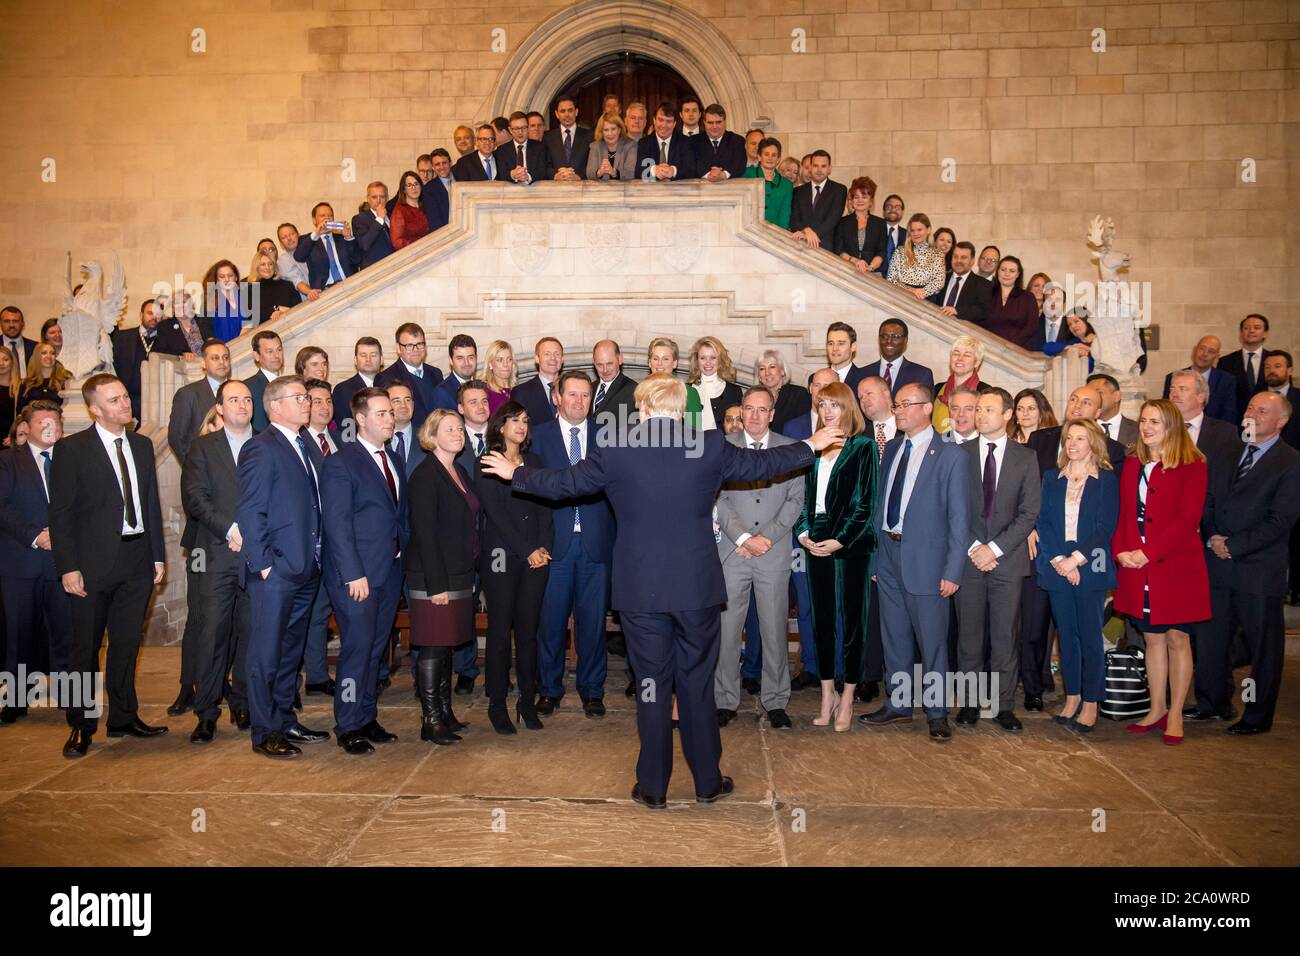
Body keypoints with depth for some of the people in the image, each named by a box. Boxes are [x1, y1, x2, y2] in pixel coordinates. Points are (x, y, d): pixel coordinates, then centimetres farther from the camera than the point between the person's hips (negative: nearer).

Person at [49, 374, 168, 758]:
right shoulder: (72, 449, -5)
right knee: (86, 646, 5)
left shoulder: (142, 446, 10)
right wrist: (68, 567, -13)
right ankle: (81, 725, 17)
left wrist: (158, 554, 8)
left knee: (127, 644, 13)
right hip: (94, 561, -4)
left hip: (137, 558, 5)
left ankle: (123, 717, 25)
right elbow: (60, 513, -7)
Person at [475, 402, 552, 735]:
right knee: (500, 630, 1)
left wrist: (544, 547, -5)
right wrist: (527, 551, -11)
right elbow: (495, 512, -7)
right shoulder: (486, 465, 1)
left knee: (529, 630, 5)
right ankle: (497, 704, 9)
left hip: (537, 556, 4)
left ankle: (528, 701, 13)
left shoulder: (534, 462, 15)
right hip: (502, 556, -3)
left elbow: (544, 508, 10)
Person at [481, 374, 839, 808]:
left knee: (652, 686, 9)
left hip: (640, 591, -1)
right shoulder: (710, 446, -3)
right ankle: (708, 781, 24)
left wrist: (514, 473, 25)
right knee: (698, 684, 13)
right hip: (697, 586, 1)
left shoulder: (614, 451, -6)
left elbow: (563, 483, 6)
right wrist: (810, 446, 30)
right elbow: (761, 464, 11)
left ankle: (653, 787, 19)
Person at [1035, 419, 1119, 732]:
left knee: (1090, 636, 1)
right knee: (1067, 635, 10)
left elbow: (1105, 527, -6)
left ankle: (1091, 703, 10)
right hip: (1057, 568, 3)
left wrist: (1076, 559, -14)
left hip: (1090, 568, -3)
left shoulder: (1106, 480, 1)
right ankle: (1072, 696, 20)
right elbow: (1043, 522, 3)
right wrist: (1058, 560, -9)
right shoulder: (1051, 477, 10)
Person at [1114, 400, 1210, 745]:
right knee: (1153, 639, 12)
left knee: (1177, 639, 3)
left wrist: (1148, 553, -18)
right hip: (1137, 567, 5)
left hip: (1176, 566, -5)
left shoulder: (1192, 467, -5)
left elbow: (1187, 518, -13)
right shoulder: (1133, 468, 13)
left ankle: (1175, 715, 12)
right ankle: (1156, 710, 21)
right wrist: (1121, 551, -6)